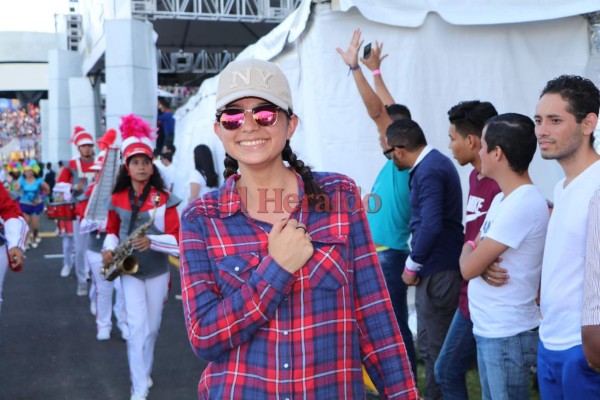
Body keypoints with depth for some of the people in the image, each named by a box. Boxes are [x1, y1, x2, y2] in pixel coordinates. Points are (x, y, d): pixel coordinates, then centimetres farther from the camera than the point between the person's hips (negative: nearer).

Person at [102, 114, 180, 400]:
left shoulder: (164, 199, -11)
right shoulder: (117, 199, -2)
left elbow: (178, 240, -14)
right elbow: (112, 229, 14)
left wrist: (151, 241, -31)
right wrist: (109, 248, -7)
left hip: (157, 271, 0)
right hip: (129, 270, 0)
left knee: (152, 327, 13)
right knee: (137, 327, -8)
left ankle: (144, 373, 37)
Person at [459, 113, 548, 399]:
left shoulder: (523, 204, -21)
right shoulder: (503, 199, 10)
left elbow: (469, 267, -21)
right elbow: (475, 256, 11)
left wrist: (469, 251, 1)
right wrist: (484, 262, -10)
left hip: (507, 335, -9)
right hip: (489, 329, 9)